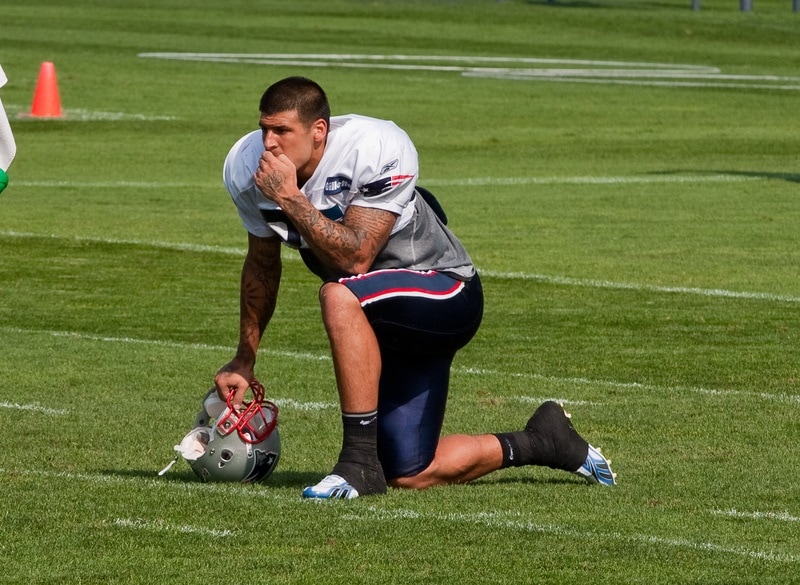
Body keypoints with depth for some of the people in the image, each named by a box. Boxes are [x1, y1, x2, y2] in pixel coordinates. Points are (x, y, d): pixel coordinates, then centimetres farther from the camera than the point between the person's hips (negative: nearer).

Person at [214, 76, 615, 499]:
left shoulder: (376, 151, -28)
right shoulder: (248, 170, -9)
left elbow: (355, 259, -35)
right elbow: (262, 264, 8)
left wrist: (290, 198, -36)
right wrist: (244, 359, 9)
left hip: (444, 295, -7)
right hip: (378, 323, 7)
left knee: (339, 296, -38)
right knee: (410, 476, 1)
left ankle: (360, 461, -31)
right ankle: (541, 443, 25)